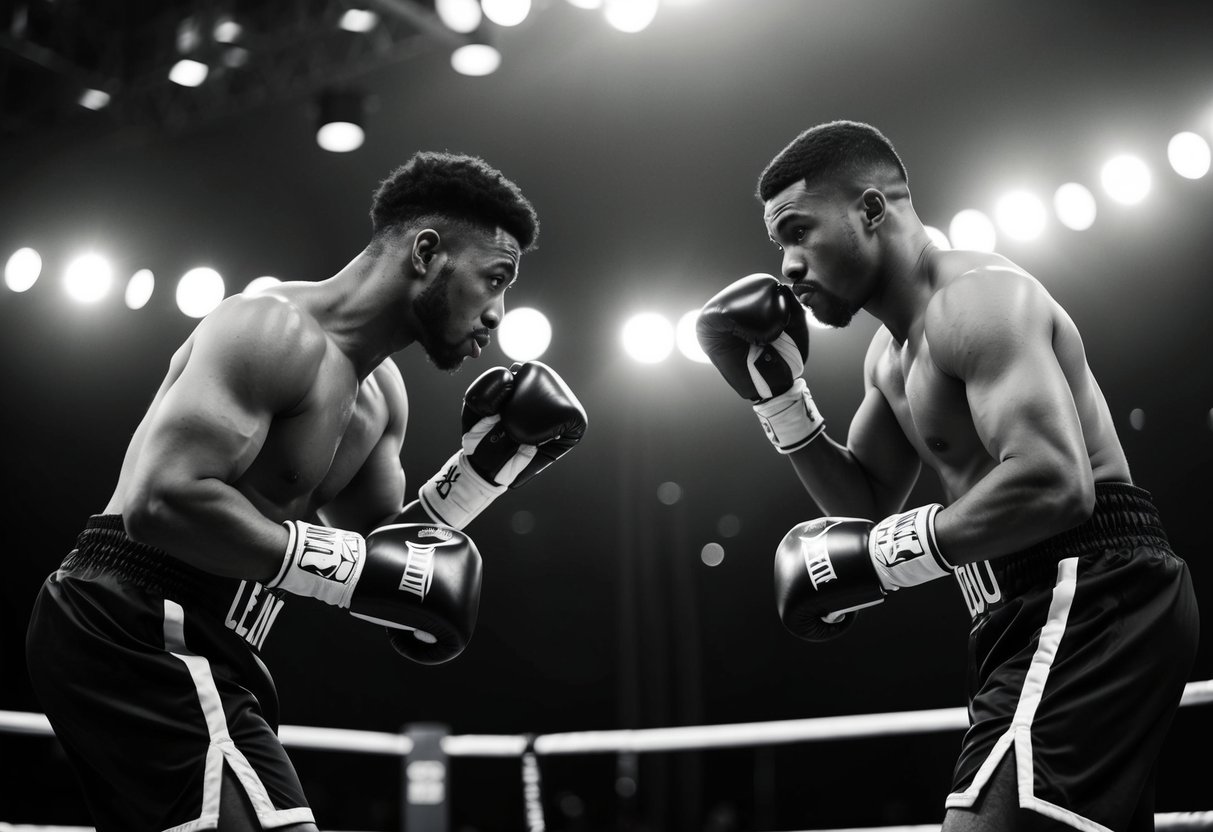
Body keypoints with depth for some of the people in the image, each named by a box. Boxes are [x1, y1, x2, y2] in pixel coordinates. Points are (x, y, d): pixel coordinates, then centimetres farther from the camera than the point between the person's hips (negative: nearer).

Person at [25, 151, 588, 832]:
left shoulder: (381, 392, 13)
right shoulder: (278, 332, -16)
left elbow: (387, 544, 15)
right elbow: (162, 502, -28)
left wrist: (492, 459, 3)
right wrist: (357, 566, -25)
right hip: (143, 637, -10)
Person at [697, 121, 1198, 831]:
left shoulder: (974, 298, -13)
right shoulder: (893, 351, 18)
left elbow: (1054, 484, -26)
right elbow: (866, 504, 20)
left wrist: (883, 556, -20)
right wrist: (778, 394, 10)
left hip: (1089, 598, -11)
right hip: (1044, 610, 11)